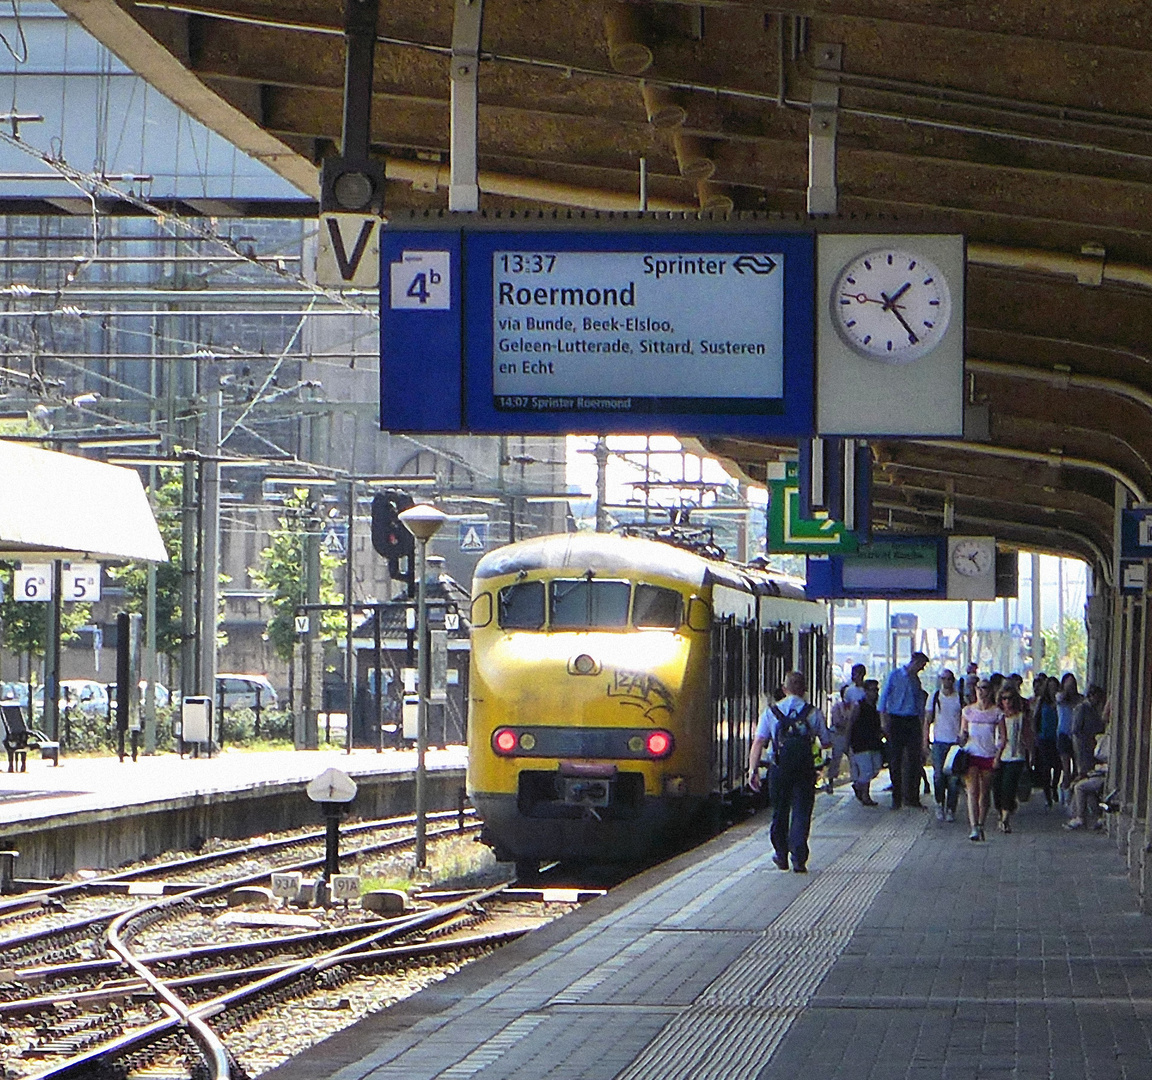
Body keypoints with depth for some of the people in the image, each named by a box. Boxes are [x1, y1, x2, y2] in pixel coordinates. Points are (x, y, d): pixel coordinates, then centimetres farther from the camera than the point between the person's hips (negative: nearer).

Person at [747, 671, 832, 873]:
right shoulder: (813, 713, 2)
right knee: (801, 812, 2)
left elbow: (758, 743, -3)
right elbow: (827, 742, 8)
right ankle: (799, 858, -8)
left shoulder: (771, 711, 4)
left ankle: (781, 855, 26)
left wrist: (753, 769, -2)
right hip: (804, 769, -1)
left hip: (779, 768, 1)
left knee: (779, 812, 16)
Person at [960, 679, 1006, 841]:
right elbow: (962, 734, 15)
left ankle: (980, 825, 18)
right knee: (972, 791, -12)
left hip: (989, 756, 0)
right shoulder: (968, 711, 8)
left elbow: (1002, 737, 3)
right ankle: (974, 828, -19)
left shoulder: (996, 712, 3)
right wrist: (963, 736, -8)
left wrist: (997, 756, -7)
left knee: (984, 793, 5)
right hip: (971, 754, 0)